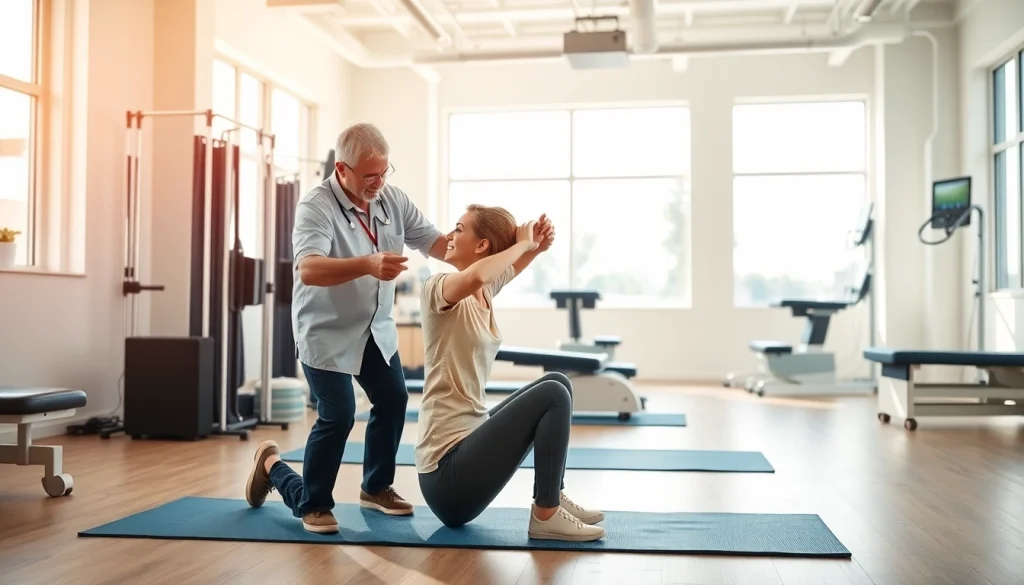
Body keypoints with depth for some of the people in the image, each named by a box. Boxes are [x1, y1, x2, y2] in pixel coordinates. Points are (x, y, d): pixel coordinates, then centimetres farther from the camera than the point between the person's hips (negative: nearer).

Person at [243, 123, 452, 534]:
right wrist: (368, 264, -58)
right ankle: (313, 504, 12)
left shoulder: (393, 199, -5)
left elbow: (435, 243, -6)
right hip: (326, 331, -7)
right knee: (338, 416, -12)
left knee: (393, 400, 6)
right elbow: (308, 269, -41)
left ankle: (376, 487, 28)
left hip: (375, 328, 7)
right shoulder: (316, 207, -25)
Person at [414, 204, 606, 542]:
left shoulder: (485, 292, 8)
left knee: (558, 383, 17)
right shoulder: (438, 290, -12)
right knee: (553, 395, -15)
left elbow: (511, 265, 30)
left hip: (468, 440, 9)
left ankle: (553, 499, 16)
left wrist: (536, 246, 7)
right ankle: (546, 516, -6)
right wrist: (521, 244, -20)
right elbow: (474, 275, -37)